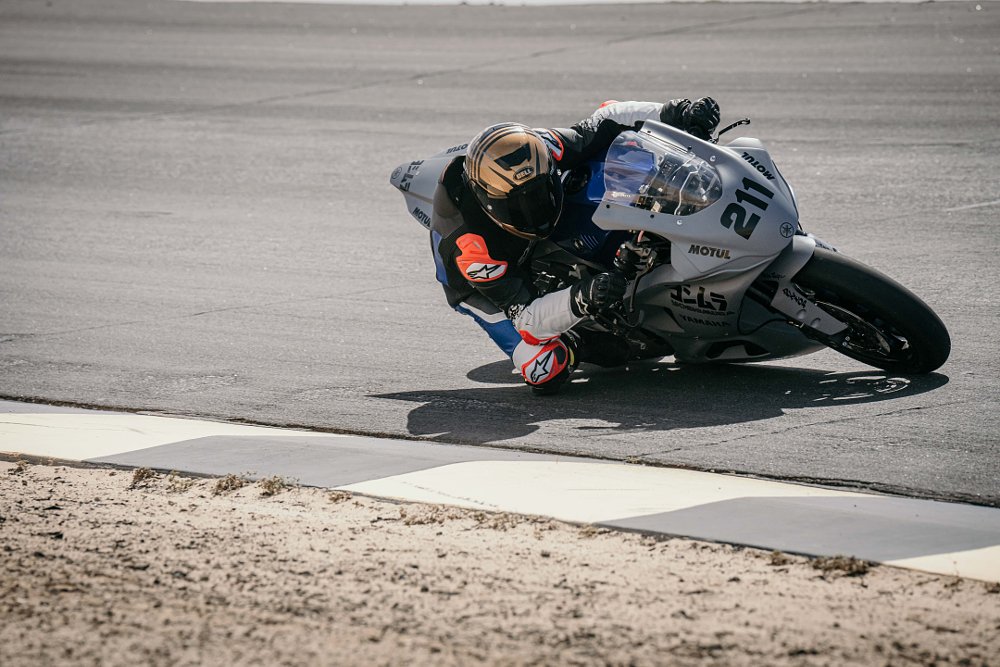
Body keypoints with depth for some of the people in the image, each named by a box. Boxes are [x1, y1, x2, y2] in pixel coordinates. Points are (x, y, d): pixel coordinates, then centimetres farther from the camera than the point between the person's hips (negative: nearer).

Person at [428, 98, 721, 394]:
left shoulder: (537, 150, -32)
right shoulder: (469, 245, -43)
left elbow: (607, 121, -19)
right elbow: (525, 315, -39)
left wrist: (669, 114, -36)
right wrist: (580, 301, -58)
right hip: (486, 287, -5)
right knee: (547, 374, -25)